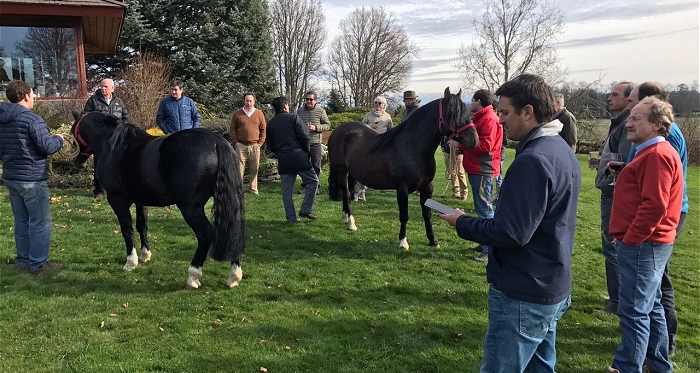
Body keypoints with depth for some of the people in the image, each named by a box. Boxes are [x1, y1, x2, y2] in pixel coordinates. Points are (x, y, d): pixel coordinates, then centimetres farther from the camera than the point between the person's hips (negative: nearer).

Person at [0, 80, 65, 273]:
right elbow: (48, 147, -18)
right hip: (32, 179, -8)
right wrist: (59, 139, 1)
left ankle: (24, 261, 23)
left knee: (21, 221, 16)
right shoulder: (32, 119, -17)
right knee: (41, 222, 1)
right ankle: (38, 263, 5)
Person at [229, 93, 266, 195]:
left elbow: (263, 130, 9)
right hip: (241, 146, -1)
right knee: (239, 168, -2)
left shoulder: (259, 114, 7)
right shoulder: (237, 114, 5)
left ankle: (253, 189, 13)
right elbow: (232, 130, 6)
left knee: (254, 169, 4)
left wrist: (260, 143, 1)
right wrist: (236, 142, -2)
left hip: (255, 146, 1)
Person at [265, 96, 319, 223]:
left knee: (286, 190, 8)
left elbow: (270, 146, 15)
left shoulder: (270, 124, 13)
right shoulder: (293, 117, -2)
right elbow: (304, 136, -9)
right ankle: (306, 209, 1)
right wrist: (307, 150, 6)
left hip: (283, 161, 5)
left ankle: (291, 218, 9)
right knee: (313, 181, 8)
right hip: (299, 156, -5)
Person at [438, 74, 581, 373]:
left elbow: (511, 233, -28)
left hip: (522, 297, -10)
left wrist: (462, 223, -13)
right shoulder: (562, 150, 9)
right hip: (553, 289, 10)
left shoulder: (532, 160, -24)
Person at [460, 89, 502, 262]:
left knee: (485, 210, -9)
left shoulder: (489, 119, -14)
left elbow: (485, 146, -23)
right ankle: (486, 244, 26)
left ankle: (489, 250, -5)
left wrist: (461, 144, -17)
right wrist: (461, 146, 4)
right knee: (484, 209, 16)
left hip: (482, 171, -11)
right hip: (477, 169, 11)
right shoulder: (481, 118, 20)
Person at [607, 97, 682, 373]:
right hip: (646, 242, 11)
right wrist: (628, 237, 18)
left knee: (634, 310, -4)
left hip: (643, 245, -11)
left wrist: (630, 239, -18)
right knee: (650, 306, 18)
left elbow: (654, 206, -25)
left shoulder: (658, 155, -17)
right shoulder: (652, 153, 17)